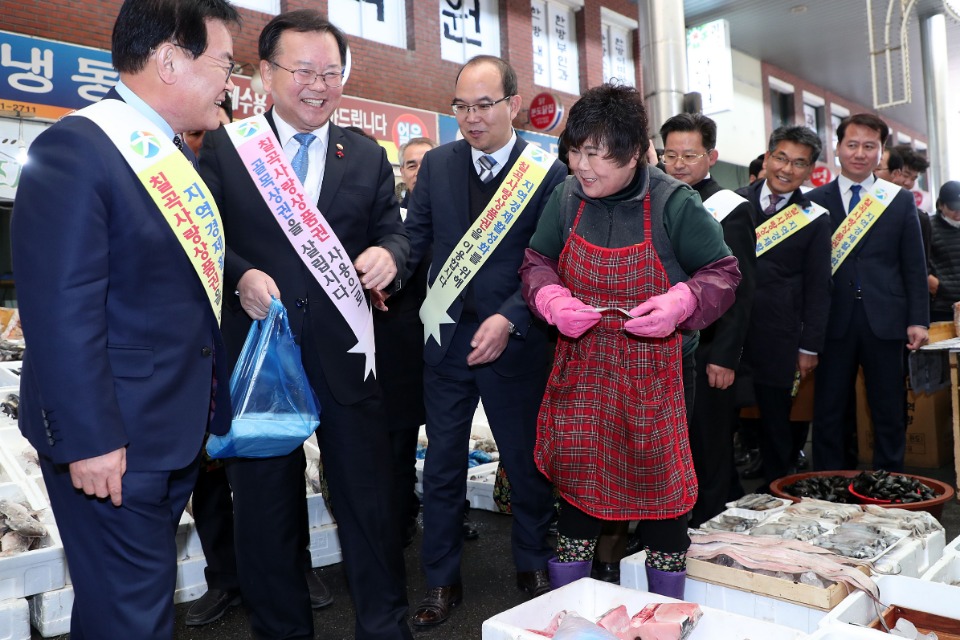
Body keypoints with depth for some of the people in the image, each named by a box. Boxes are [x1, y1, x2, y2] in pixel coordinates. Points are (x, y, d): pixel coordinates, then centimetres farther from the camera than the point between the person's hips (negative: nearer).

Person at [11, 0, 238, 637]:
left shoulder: (175, 154, 10)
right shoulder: (74, 149, -18)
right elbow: (61, 311, -22)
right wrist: (86, 440, -21)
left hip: (178, 429, 8)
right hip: (114, 441, -8)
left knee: (148, 586, 24)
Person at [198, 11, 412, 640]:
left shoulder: (368, 156, 10)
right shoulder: (225, 146, 3)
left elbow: (392, 229, 9)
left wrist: (388, 254, -14)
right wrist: (240, 276, -18)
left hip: (346, 351, 2)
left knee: (369, 493, 9)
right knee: (266, 499, 13)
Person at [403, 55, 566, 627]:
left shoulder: (548, 172, -6)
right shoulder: (437, 163, 4)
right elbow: (415, 238, 4)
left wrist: (509, 320, -19)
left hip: (515, 340, -2)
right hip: (447, 337, 3)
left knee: (527, 462, 13)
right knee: (442, 465, 12)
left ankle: (535, 568, 36)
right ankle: (442, 581, 30)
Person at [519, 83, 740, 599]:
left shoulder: (675, 203, -11)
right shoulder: (565, 197, -2)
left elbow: (722, 274, -4)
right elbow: (536, 262, 9)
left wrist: (680, 303, -23)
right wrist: (552, 299, -13)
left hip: (654, 373, -2)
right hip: (580, 370, 3)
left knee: (659, 485, 8)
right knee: (577, 483, 11)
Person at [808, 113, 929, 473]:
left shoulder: (901, 201, 8)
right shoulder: (815, 201, 4)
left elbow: (914, 267, 7)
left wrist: (918, 320, -1)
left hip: (884, 321, 1)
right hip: (833, 322, -1)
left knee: (890, 413, 10)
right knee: (828, 413, 5)